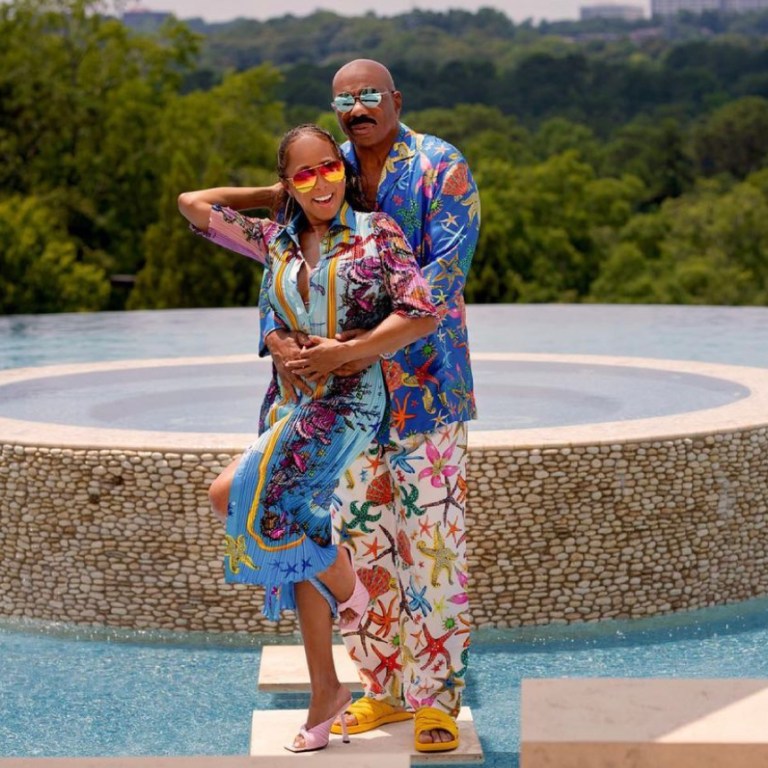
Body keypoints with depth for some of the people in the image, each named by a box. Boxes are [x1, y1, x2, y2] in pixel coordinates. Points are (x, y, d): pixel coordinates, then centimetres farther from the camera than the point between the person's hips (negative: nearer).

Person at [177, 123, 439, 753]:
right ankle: (325, 691, 16)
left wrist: (341, 351, -14)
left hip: (349, 399, -5)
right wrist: (274, 198, 14)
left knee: (242, 491, -22)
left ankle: (347, 588, 0)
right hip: (291, 400, 6)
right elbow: (193, 203, 15)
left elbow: (422, 316, -11)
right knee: (301, 535, 6)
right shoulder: (274, 240, 9)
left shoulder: (376, 233, -3)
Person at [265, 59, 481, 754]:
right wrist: (277, 336, -17)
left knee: (431, 542, -4)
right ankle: (384, 688, 21)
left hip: (426, 383, -5)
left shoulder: (442, 170, -5)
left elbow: (445, 272, -16)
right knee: (360, 540, 8)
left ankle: (436, 698, 7)